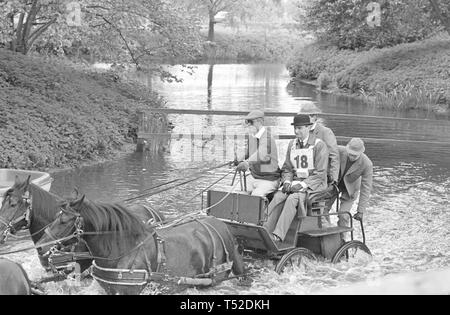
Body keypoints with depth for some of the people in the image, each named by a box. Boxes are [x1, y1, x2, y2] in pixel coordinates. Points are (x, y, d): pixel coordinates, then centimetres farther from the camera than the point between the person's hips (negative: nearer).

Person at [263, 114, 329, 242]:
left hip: (314, 184, -5)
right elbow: (287, 168, 17)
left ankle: (278, 235, -41)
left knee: (292, 199, -33)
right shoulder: (292, 144, 13)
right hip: (295, 182, 5)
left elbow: (320, 173, -9)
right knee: (278, 197, -26)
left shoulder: (319, 145, -6)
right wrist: (287, 181, -5)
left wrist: (302, 185, -19)